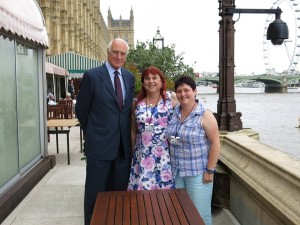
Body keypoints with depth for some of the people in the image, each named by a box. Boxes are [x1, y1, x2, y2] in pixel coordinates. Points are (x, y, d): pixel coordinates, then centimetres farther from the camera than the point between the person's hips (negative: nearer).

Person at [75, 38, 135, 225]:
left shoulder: (130, 77, 8)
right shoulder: (92, 76, -7)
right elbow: (81, 109, 0)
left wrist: (125, 133, 11)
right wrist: (93, 132, 8)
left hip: (123, 146, 4)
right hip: (99, 144, -4)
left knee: (120, 192, 14)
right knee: (95, 193, 7)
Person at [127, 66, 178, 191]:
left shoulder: (172, 98, 0)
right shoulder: (137, 103, 8)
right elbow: (133, 131, 14)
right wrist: (131, 153, 15)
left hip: (166, 155, -2)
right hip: (142, 156, 2)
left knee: (165, 188, 0)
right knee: (142, 188, 3)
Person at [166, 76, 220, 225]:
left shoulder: (205, 115, -11)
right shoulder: (173, 113, 5)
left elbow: (215, 143, -11)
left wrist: (210, 170, -13)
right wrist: (170, 165, 10)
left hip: (198, 173, -5)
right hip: (176, 172, 5)